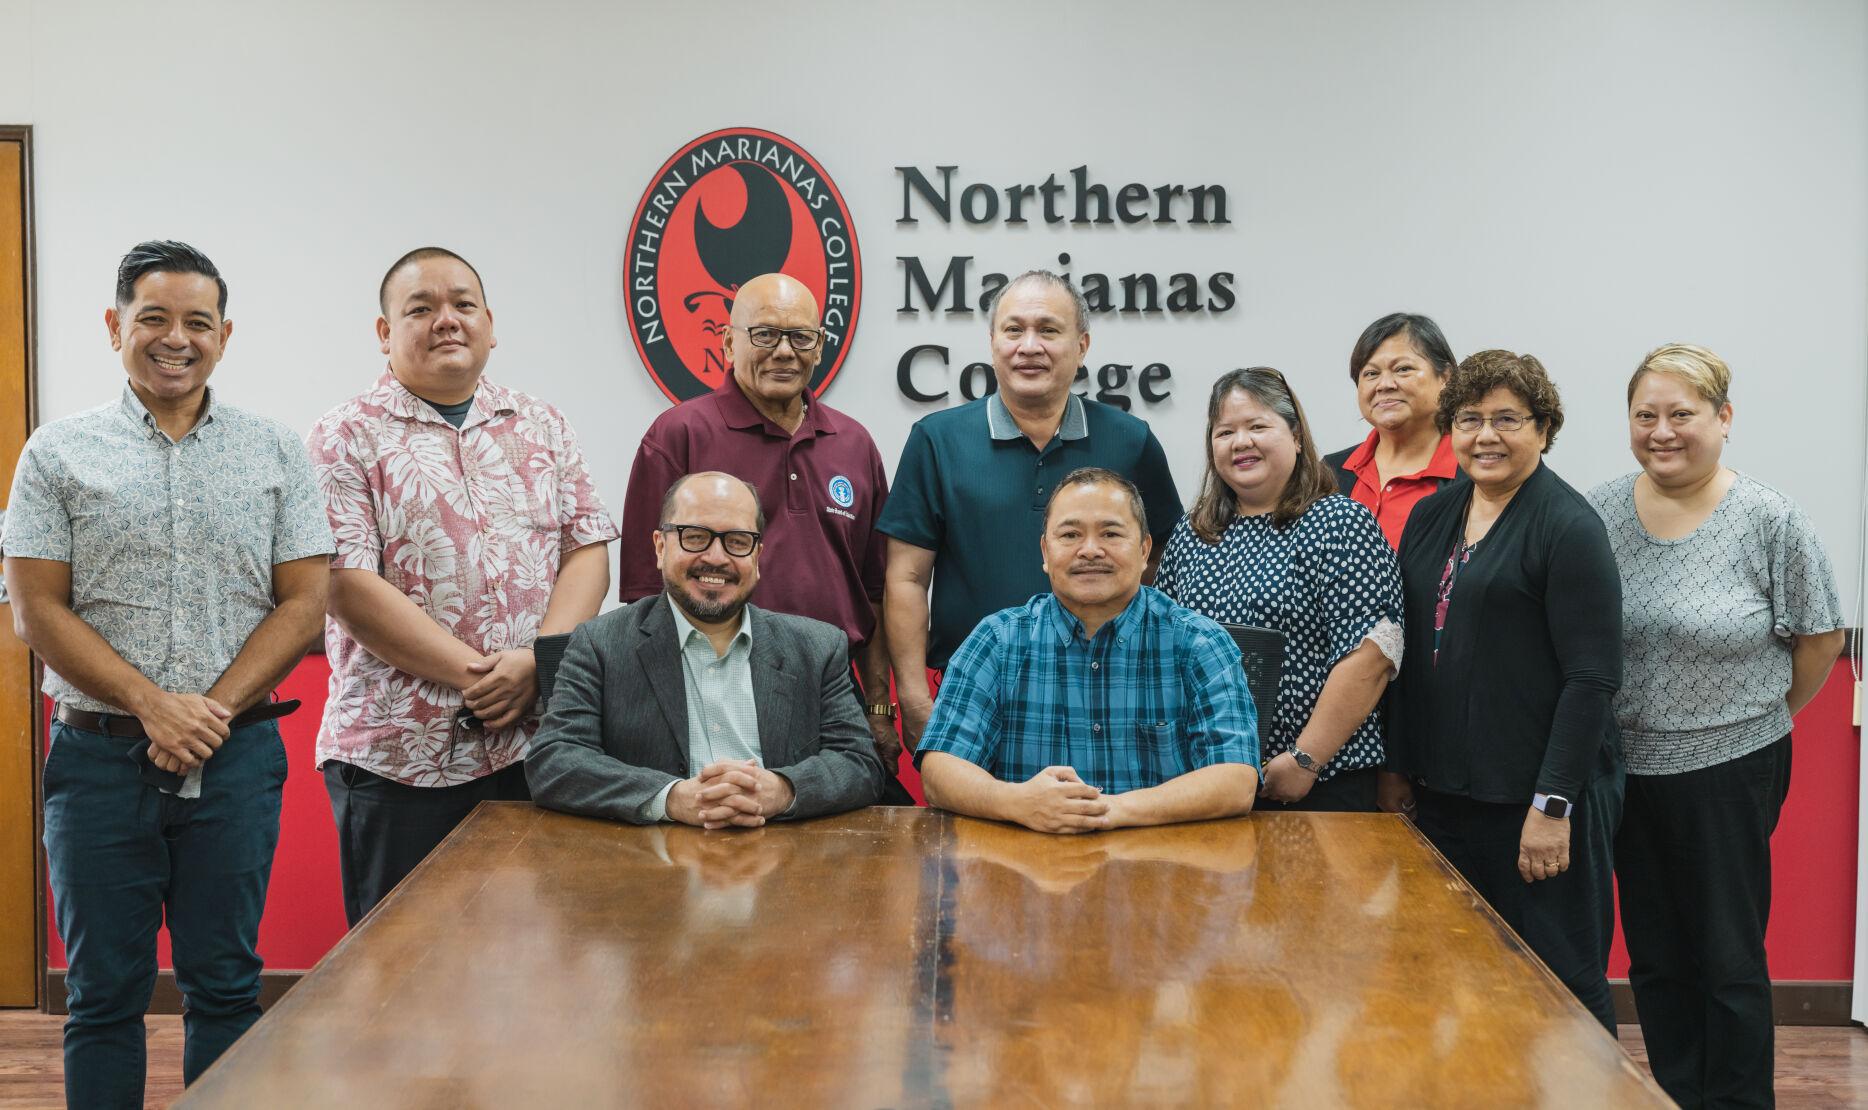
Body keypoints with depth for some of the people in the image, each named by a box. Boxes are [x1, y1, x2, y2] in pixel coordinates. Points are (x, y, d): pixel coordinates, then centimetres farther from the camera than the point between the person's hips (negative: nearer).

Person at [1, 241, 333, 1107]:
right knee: (104, 993, 7)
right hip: (100, 757, 0)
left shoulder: (275, 452, 6)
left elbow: (304, 603, 1)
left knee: (225, 986, 8)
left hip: (237, 756, 1)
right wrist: (154, 708, -12)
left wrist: (212, 711, -10)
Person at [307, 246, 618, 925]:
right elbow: (349, 589, -10)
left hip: (537, 743, 4)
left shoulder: (543, 429, 12)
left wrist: (536, 664, -12)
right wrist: (478, 678, -15)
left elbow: (589, 552, 5)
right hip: (397, 761, -3)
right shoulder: (346, 438, -1)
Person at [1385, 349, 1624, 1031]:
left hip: (1537, 797, -6)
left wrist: (1553, 804, -17)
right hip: (1443, 791, 7)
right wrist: (1400, 769, 12)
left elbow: (1593, 678, -14)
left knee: (1557, 983, 3)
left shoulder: (1568, 527, -10)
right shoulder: (1432, 516, 11)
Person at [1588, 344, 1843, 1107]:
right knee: (1654, 959, 14)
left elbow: (1819, 636, 0)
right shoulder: (1599, 512, 0)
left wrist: (1765, 715, 6)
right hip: (1626, 767, 4)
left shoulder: (1770, 521, -9)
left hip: (1731, 768, -3)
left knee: (1729, 959, 5)